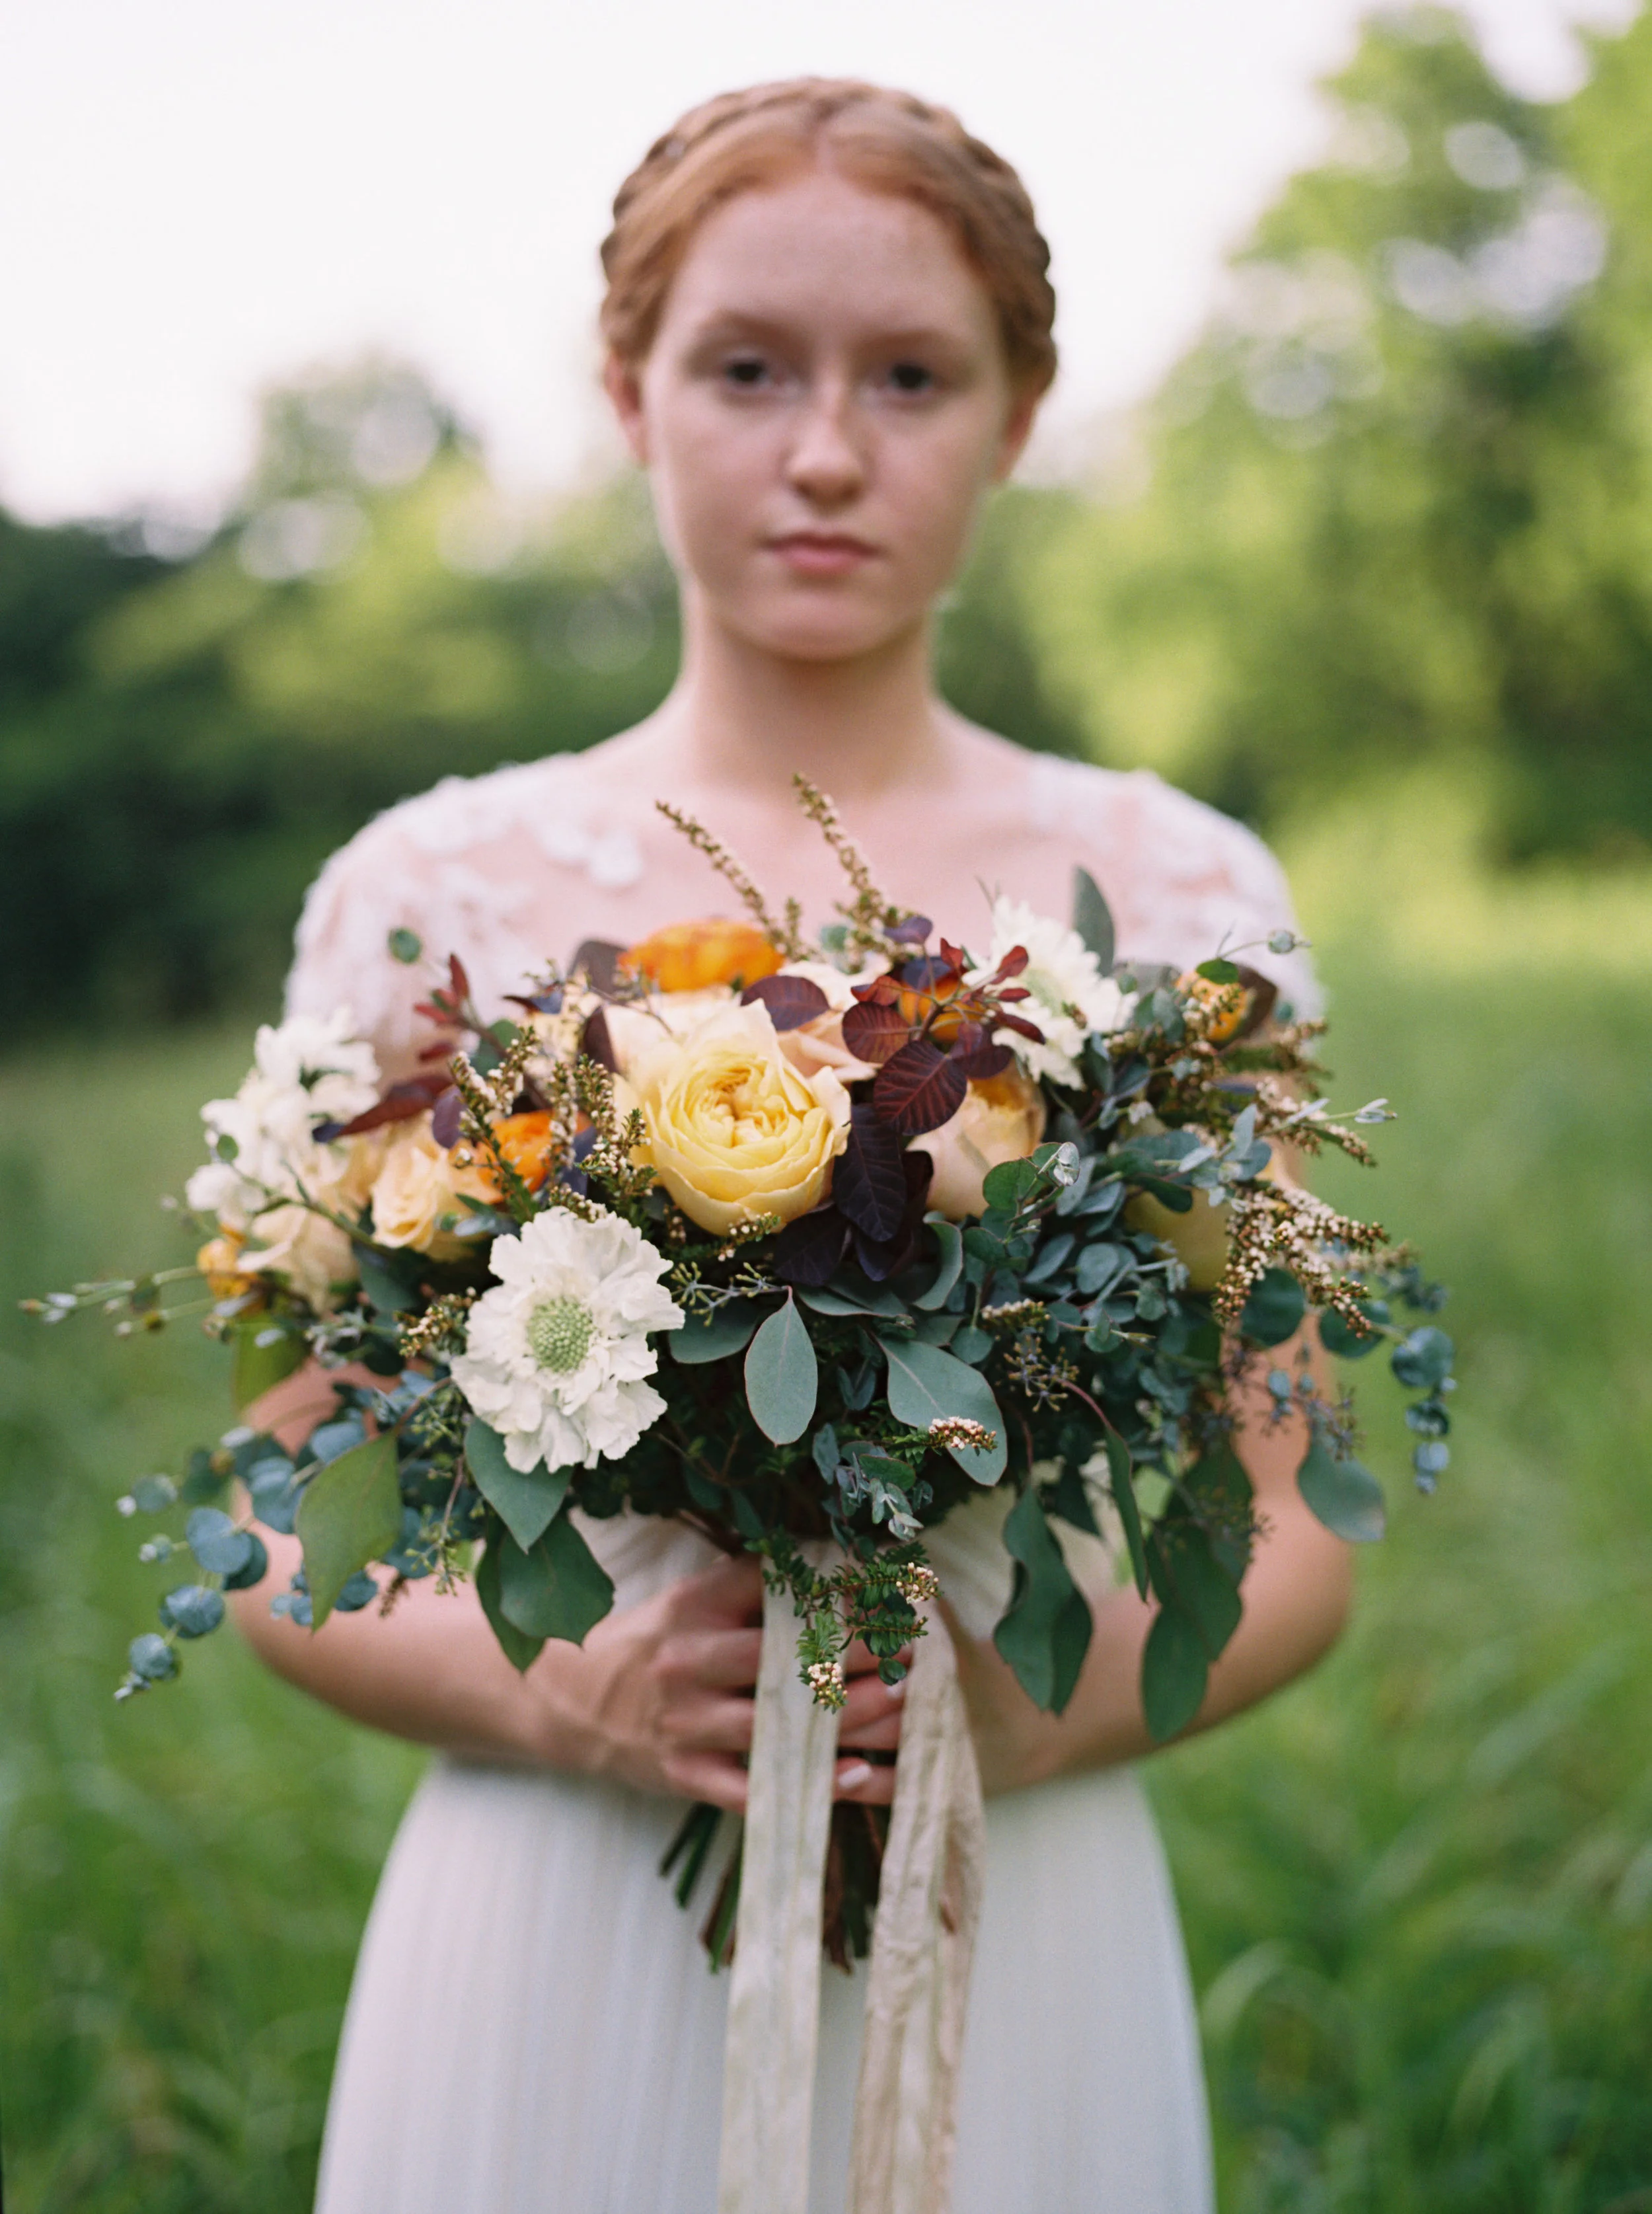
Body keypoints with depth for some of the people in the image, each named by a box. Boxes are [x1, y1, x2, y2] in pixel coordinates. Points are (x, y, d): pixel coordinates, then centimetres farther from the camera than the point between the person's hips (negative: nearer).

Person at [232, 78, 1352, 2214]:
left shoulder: (1182, 898, 0)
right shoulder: (429, 893, -2)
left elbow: (1288, 1535, 4)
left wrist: (1053, 1704, -15)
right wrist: (570, 1699, -16)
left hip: (1022, 1945, 1)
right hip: (549, 1942, 0)